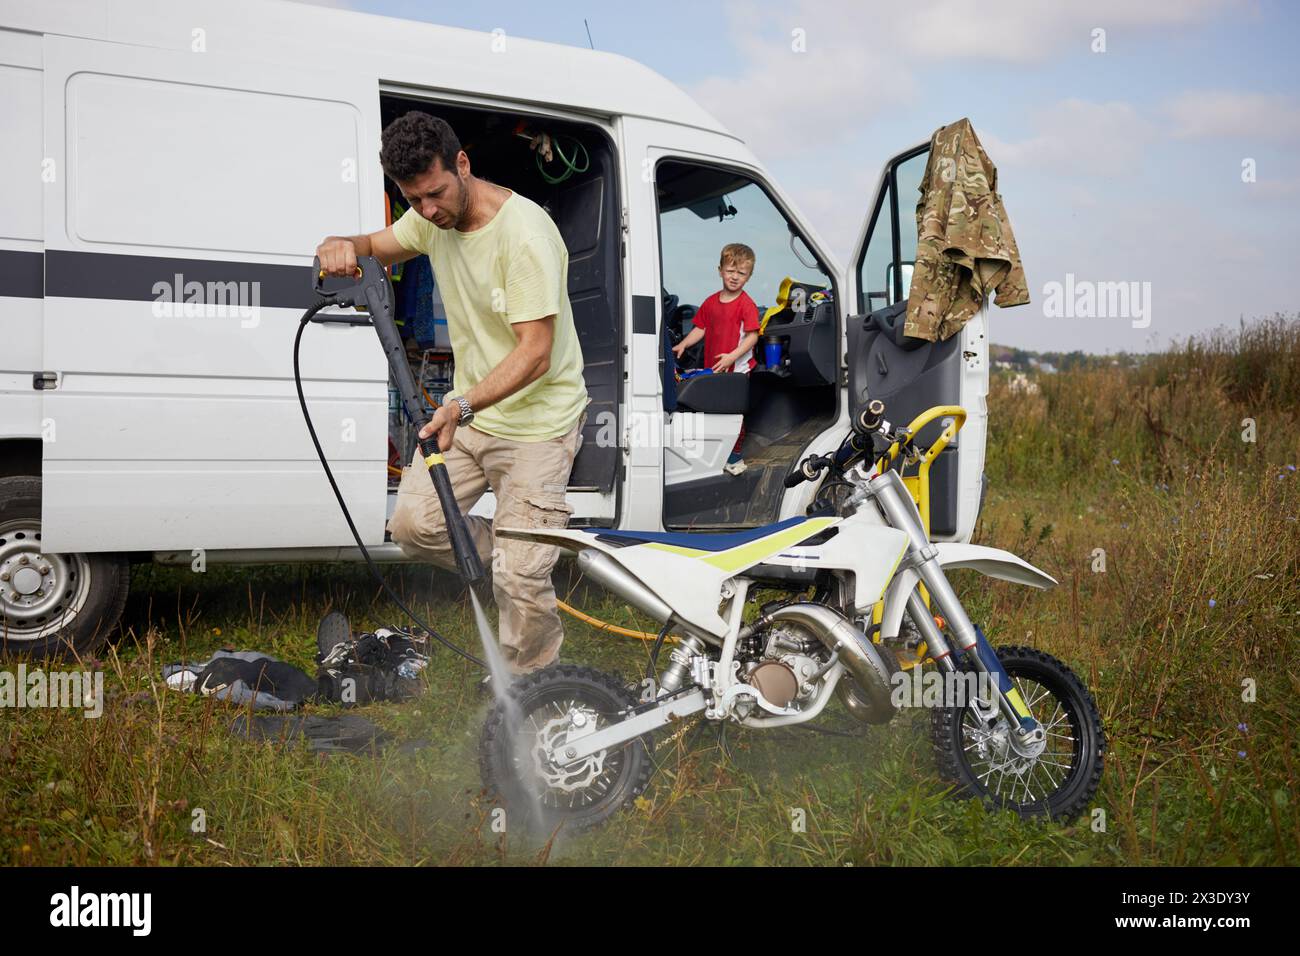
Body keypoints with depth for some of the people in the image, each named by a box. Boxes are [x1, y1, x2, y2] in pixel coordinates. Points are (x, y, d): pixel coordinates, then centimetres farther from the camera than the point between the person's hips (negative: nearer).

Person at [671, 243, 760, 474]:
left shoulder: (746, 305, -12)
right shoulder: (711, 302, 6)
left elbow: (752, 336, -17)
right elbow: (701, 328, 13)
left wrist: (732, 356, -25)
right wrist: (683, 344, -1)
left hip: (738, 369, -5)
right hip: (712, 368, 5)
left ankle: (734, 457, 18)